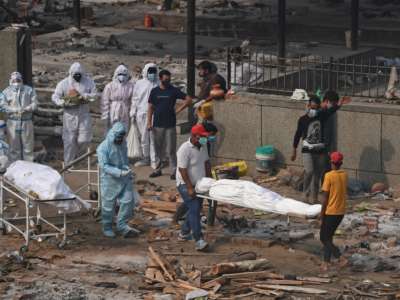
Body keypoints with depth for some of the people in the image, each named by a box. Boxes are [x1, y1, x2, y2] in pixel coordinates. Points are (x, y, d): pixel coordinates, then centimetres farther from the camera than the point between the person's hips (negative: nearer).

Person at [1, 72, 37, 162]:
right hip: (13, 122, -1)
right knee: (14, 146, 2)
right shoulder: (6, 92, 4)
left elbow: (34, 103, 0)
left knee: (28, 146, 5)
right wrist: (15, 110, -17)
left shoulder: (29, 90, 6)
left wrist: (26, 109, -19)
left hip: (27, 122, 1)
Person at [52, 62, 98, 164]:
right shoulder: (64, 83, -3)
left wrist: (84, 96, -17)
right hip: (70, 115, -1)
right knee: (69, 140, 1)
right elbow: (55, 97, -1)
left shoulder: (89, 82, 1)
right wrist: (64, 103, -20)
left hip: (84, 114, 1)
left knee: (84, 140, -3)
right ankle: (68, 163, 12)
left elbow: (95, 94, 1)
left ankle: (74, 153, 27)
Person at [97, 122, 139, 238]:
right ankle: (107, 228, 23)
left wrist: (128, 170, 11)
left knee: (128, 200, -1)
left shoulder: (123, 143, 4)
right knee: (108, 205, 6)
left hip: (124, 178, 6)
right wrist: (120, 173, -29)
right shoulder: (103, 148, -18)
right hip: (110, 180, -6)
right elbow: (105, 166, -22)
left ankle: (122, 225, 12)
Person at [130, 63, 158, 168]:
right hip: (142, 114, 2)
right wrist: (133, 113, 9)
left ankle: (154, 160, 2)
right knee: (143, 137, 9)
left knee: (154, 138, -3)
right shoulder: (139, 84, 7)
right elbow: (135, 99, 11)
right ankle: (145, 158, 20)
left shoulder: (159, 84, 1)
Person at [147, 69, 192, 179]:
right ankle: (158, 169, 20)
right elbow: (150, 107, 8)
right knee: (158, 149, 9)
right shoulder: (154, 91, 6)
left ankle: (174, 171, 2)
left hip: (170, 124, -2)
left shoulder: (174, 91, 0)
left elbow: (188, 100, 0)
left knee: (171, 150, -2)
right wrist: (149, 122, -1)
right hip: (157, 125, 2)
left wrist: (178, 110, -5)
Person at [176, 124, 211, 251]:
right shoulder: (185, 149, -22)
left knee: (196, 209, 14)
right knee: (194, 209, -15)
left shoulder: (203, 146, 4)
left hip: (199, 183, 8)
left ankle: (184, 233, 32)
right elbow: (182, 170, -23)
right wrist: (190, 188, -24)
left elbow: (206, 163, 16)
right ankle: (199, 240, -20)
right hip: (186, 184, -8)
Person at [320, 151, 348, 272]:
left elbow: (325, 197, -15)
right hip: (341, 212, 6)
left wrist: (322, 215, -7)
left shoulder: (329, 176, -16)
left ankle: (341, 258, -11)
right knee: (329, 236, 18)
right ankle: (326, 262, 19)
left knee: (324, 238, 2)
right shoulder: (344, 175, 1)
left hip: (330, 212, -6)